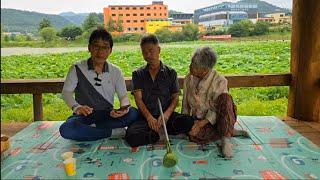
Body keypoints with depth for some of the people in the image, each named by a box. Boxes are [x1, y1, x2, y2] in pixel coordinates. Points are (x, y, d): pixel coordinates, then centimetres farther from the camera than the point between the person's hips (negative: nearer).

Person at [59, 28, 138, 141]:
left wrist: (124, 108, -23)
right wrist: (76, 107, -27)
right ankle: (110, 131, -19)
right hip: (85, 116, -1)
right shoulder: (77, 69, -1)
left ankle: (91, 128, -18)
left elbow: (123, 95, 1)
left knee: (133, 113, -26)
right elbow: (66, 92, -5)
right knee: (65, 129, -33)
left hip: (108, 116, 2)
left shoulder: (115, 71, 4)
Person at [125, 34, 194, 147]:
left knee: (188, 122, -29)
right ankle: (162, 131, -10)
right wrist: (149, 117, -18)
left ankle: (155, 131, -11)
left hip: (166, 115, 1)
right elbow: (138, 98, -1)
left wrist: (166, 114, -16)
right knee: (131, 136, -32)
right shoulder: (138, 74, 10)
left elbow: (175, 97, 5)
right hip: (145, 116, 0)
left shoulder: (171, 73, 10)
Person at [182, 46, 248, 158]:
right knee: (193, 134, -34)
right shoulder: (188, 79, 0)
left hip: (216, 119, -3)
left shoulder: (219, 81, -15)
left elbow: (216, 109, -17)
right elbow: (185, 104, 7)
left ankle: (226, 138, -28)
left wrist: (201, 123, -26)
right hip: (198, 119, 3)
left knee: (225, 97, -33)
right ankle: (231, 132, -13)